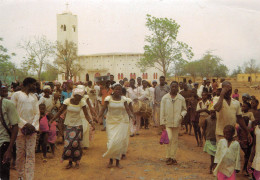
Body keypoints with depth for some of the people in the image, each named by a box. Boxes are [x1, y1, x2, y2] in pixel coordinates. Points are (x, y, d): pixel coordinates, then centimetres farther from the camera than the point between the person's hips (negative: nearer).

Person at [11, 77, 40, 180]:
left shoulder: (34, 97, 17)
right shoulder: (16, 95, 1)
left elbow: (37, 113, 11)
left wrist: (33, 125, -6)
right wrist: (25, 124, -13)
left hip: (32, 128, 3)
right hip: (20, 128, -3)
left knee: (31, 154, -2)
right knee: (20, 153, 2)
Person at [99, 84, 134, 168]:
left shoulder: (123, 99, 2)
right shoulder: (109, 98, -2)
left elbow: (127, 109, -5)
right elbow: (103, 108, -7)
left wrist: (131, 114, -25)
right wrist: (99, 116, -24)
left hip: (121, 122, 1)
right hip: (111, 122, -1)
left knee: (120, 141, 0)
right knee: (112, 141, -6)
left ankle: (118, 161, 13)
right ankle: (110, 160, 14)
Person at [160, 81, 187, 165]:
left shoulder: (181, 98, 3)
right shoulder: (165, 98, 1)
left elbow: (184, 109, 12)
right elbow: (162, 111, 1)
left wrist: (182, 115, -10)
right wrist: (162, 122, -4)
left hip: (177, 122, 2)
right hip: (167, 122, -2)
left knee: (175, 140, 8)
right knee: (169, 139, -10)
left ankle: (173, 157, 18)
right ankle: (168, 157, 3)